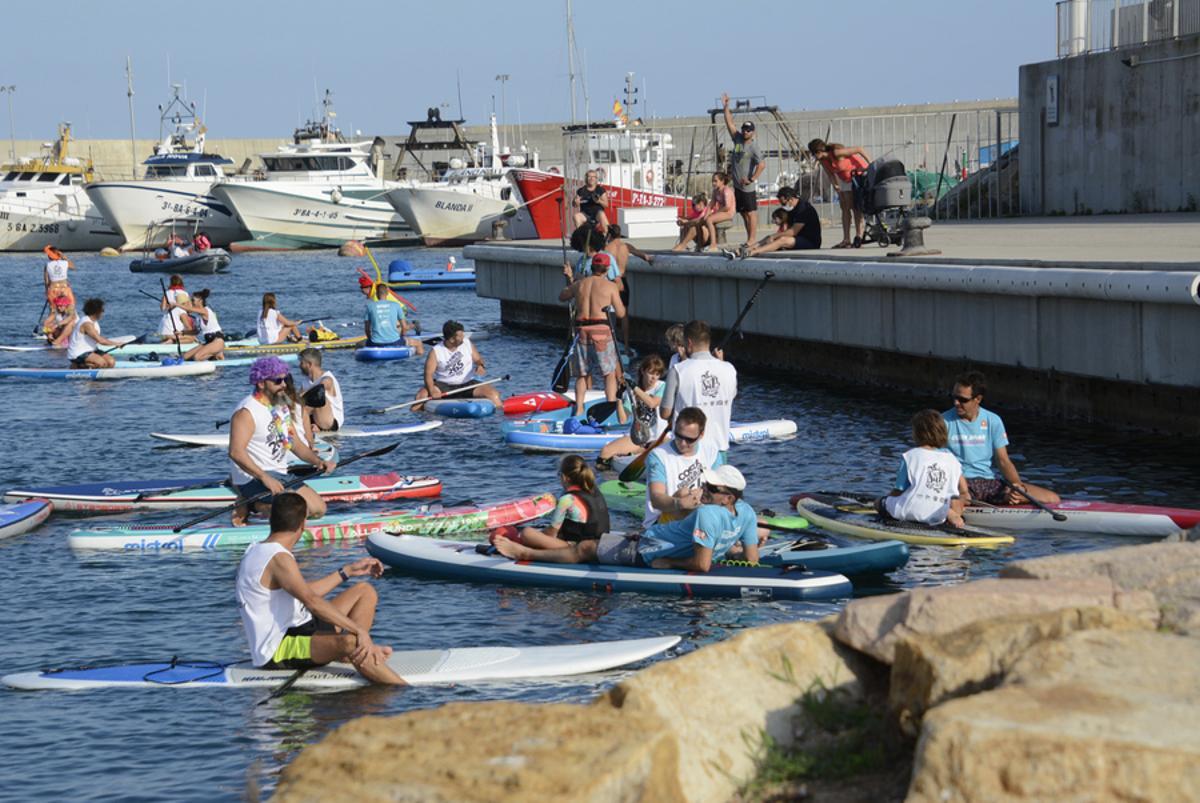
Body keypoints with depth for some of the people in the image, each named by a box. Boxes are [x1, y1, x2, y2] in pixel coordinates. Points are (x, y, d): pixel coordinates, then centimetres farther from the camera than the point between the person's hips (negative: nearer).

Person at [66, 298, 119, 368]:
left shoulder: (94, 322, 12)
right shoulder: (87, 324, -20)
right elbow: (100, 340, -22)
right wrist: (116, 344, -13)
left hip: (89, 351, 10)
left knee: (111, 362, -4)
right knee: (102, 363, -28)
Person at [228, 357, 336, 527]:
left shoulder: (282, 407, 14)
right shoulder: (247, 412, -16)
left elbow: (295, 444, 18)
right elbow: (236, 452, -27)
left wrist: (318, 461, -1)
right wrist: (265, 478, -34)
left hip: (279, 476, 10)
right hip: (253, 480, -10)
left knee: (318, 509, 4)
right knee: (301, 511, -21)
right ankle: (251, 505, -6)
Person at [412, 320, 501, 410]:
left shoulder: (467, 343, 1)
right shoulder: (436, 352, -8)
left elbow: (478, 359, 9)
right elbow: (428, 373, -13)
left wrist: (481, 365, -17)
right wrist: (432, 391, -30)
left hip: (467, 384, 2)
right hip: (443, 385, -2)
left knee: (492, 393, -20)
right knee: (422, 394, -26)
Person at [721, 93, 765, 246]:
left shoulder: (753, 148, -14)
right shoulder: (738, 139, 7)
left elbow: (762, 165, -24)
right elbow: (729, 123, 11)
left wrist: (752, 179, -22)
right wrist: (725, 107, 5)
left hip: (747, 186, -8)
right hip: (737, 184, 8)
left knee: (751, 212, -4)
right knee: (743, 212, 11)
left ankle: (753, 238, -3)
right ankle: (749, 238, 17)